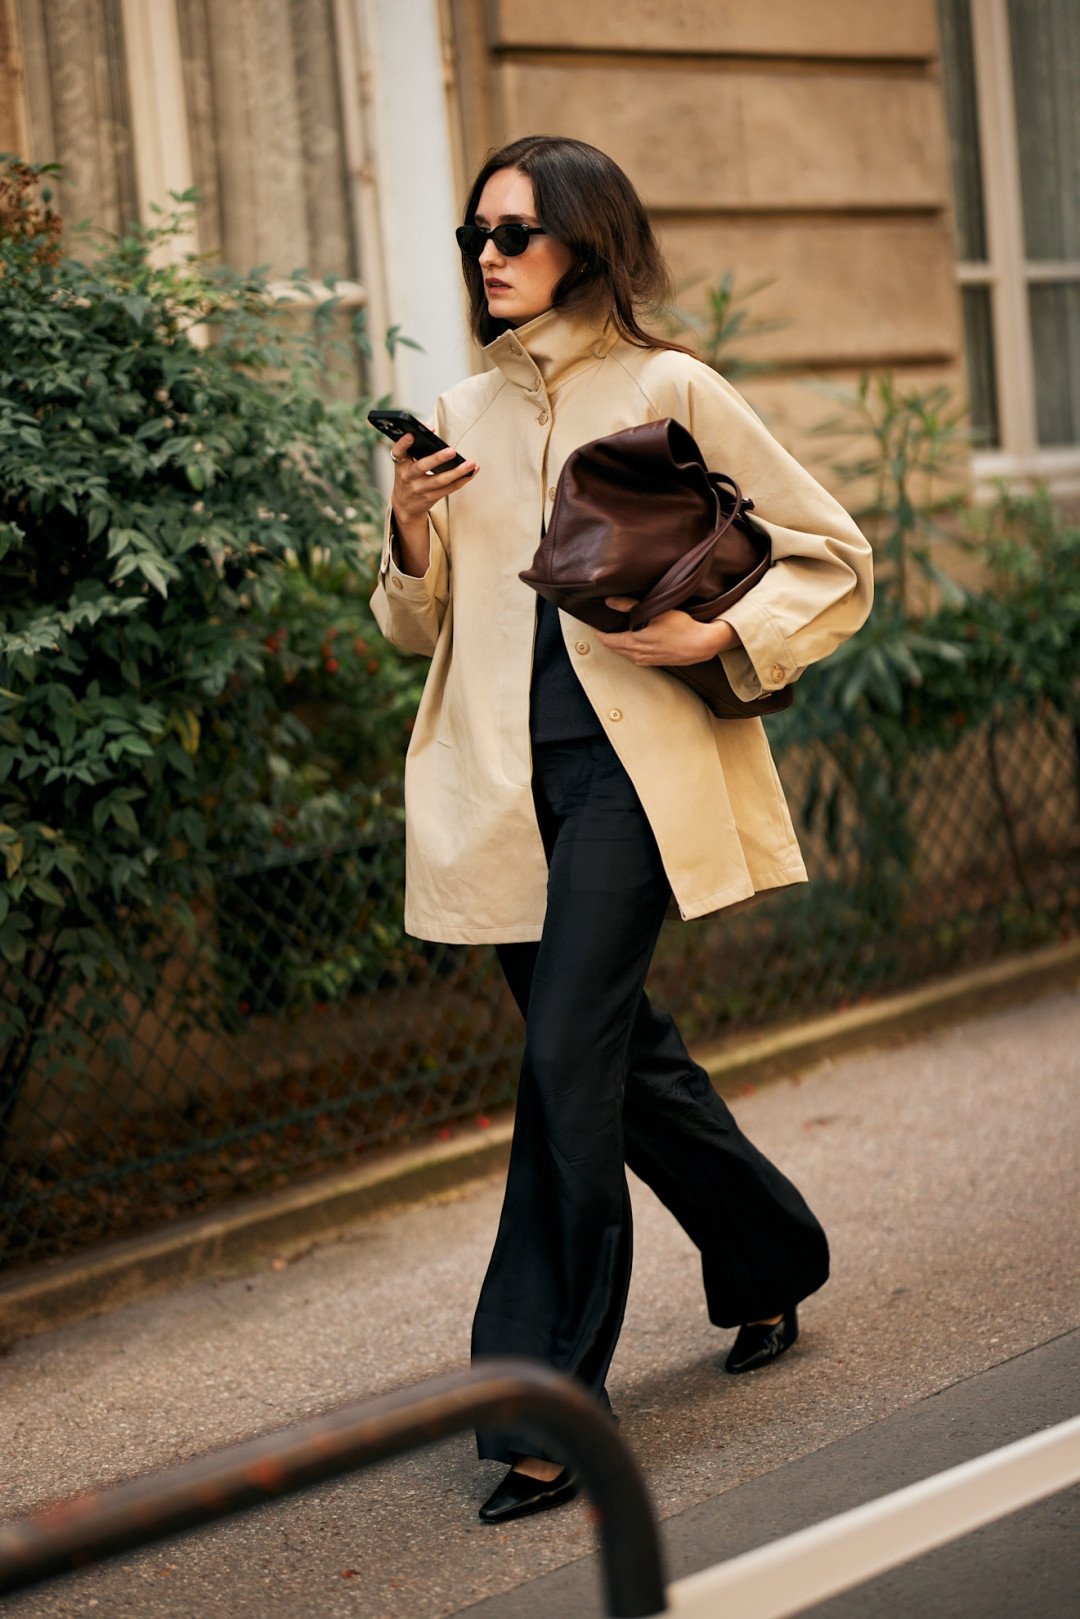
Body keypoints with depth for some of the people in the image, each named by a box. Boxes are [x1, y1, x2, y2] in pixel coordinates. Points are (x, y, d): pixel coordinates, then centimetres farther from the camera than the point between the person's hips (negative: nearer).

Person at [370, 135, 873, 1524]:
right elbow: (419, 630, 20)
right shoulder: (459, 420, 14)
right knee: (617, 1048, 14)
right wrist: (411, 540, -1)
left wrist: (721, 636, -12)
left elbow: (833, 561, 4)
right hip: (499, 770, 6)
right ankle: (771, 1261, 39)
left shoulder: (670, 393, 0)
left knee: (569, 1054, -14)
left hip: (631, 755, -5)